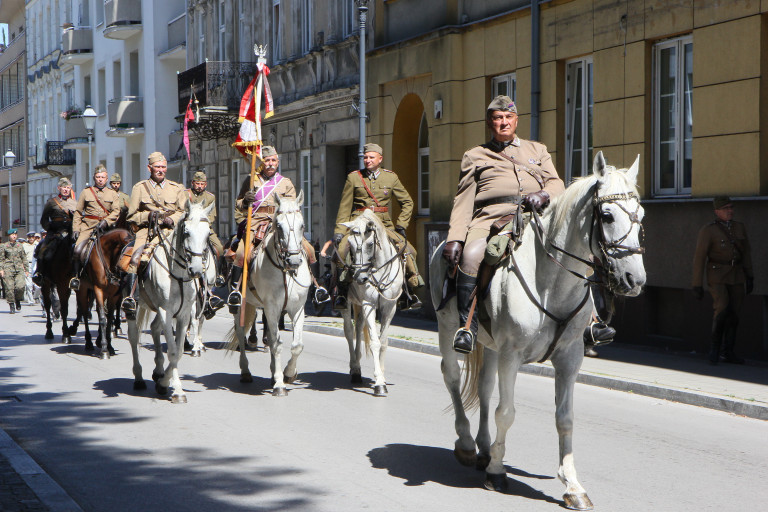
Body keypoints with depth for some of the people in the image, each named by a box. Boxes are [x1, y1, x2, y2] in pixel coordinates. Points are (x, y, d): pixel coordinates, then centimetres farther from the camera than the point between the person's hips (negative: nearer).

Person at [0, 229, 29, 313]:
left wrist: (26, 270, 16)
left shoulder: (19, 246, 14)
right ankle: (12, 306, 5)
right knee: (9, 288, -6)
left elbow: (24, 258, 19)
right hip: (8, 269, -2)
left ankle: (18, 300, 13)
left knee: (20, 286, -14)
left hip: (19, 269, 2)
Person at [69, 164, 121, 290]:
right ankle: (76, 276, -9)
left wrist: (105, 222, -16)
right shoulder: (86, 192, 14)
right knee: (78, 250, -22)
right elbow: (78, 212, 13)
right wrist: (75, 229, 1)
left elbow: (116, 212, 2)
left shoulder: (113, 194, 14)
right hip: (88, 227, -1)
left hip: (105, 227, 1)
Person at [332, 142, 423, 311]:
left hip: (384, 226, 1)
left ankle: (409, 294, -1)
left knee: (409, 251, -15)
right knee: (342, 250, -27)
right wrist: (339, 231, -2)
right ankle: (341, 293, -14)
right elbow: (344, 207, 7)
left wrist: (401, 225, 5)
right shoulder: (353, 178, 6)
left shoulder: (391, 178, 9)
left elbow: (407, 202, 16)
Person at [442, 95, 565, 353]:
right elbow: (464, 199, 11)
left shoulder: (538, 150, 27)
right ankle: (467, 326, -30)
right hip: (491, 216, -2)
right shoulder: (474, 156, 21)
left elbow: (557, 184, 15)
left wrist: (544, 194, -11)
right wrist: (455, 237, -5)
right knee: (471, 255, -35)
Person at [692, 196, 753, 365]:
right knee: (722, 310, -20)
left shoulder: (739, 228, 5)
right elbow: (699, 258, -11)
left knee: (733, 313, 5)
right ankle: (715, 346, -2)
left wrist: (750, 277, 8)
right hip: (717, 276, -5)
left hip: (736, 277, 5)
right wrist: (697, 285, -13)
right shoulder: (708, 231, -11)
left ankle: (728, 352, 16)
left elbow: (746, 253, 12)